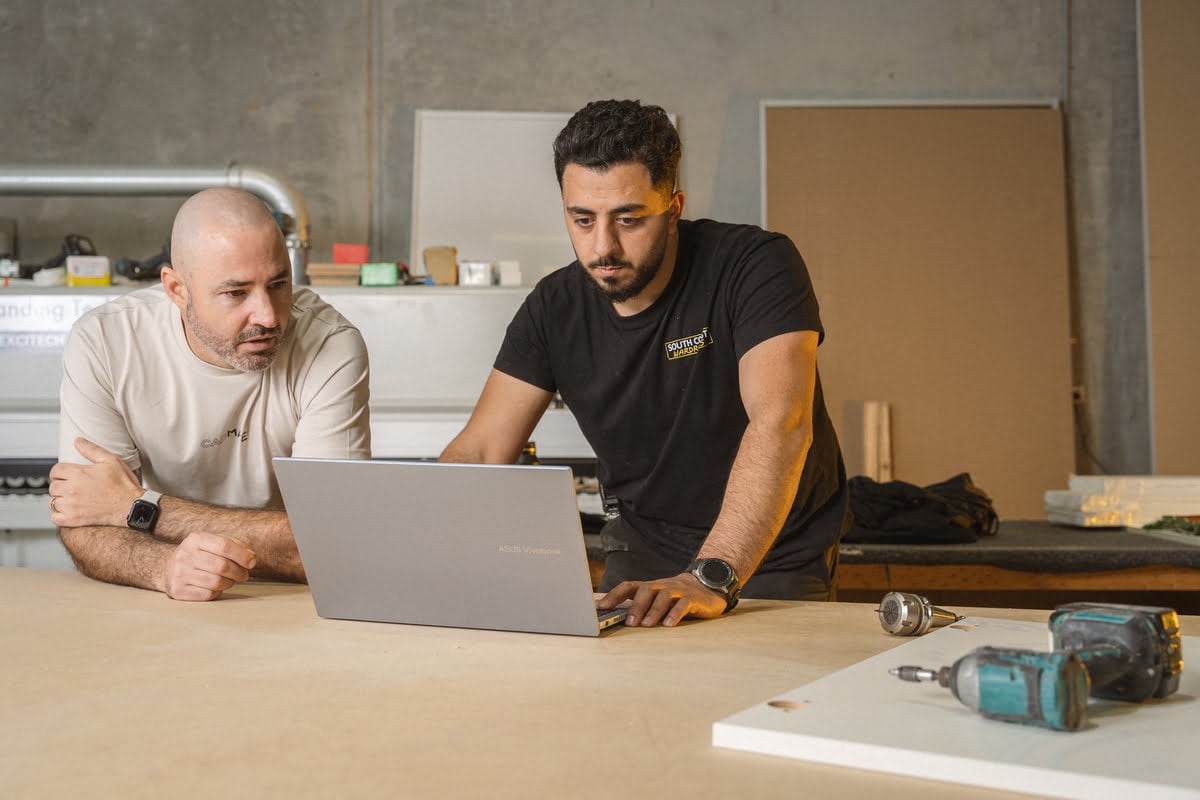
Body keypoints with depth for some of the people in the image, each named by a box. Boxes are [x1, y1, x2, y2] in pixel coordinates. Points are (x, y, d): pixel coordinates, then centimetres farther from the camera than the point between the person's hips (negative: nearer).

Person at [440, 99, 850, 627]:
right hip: (644, 549, 4)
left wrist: (711, 579, -44)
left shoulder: (757, 266, -20)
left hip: (775, 559, -3)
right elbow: (479, 451, -6)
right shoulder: (554, 307, -6)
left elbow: (781, 425, -33)